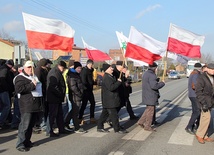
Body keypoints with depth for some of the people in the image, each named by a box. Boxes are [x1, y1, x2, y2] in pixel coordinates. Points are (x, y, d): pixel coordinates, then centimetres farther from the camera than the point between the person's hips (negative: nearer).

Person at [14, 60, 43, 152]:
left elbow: (40, 87, 33)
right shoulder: (20, 77, -6)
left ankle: (27, 141, 25)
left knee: (31, 125, 14)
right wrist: (31, 85, -20)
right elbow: (18, 89, -21)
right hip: (27, 105, -8)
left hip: (36, 104, 8)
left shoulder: (35, 77, 20)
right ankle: (20, 144, -1)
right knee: (25, 125, -8)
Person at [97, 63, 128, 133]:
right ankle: (117, 129, 6)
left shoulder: (111, 76, 15)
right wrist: (119, 82, -19)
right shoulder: (106, 78, -19)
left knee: (105, 113, 15)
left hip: (110, 99, 11)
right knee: (113, 114, -3)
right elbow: (111, 87, -28)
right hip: (109, 100, -11)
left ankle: (100, 127, 23)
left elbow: (114, 85, 25)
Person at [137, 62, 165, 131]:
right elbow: (154, 86, -27)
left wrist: (157, 82, 12)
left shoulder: (145, 73, 12)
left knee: (148, 109, 22)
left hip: (146, 95, 9)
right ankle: (147, 126, 12)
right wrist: (162, 83, -12)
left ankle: (141, 121, 23)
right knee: (150, 111, 3)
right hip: (151, 96, -9)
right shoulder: (151, 75, -20)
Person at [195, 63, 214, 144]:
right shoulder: (201, 78, -14)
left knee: (204, 118, 12)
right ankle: (199, 134, 4)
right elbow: (198, 92, -17)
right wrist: (203, 102, -22)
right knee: (207, 117, -12)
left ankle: (204, 136, 19)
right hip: (204, 100, -7)